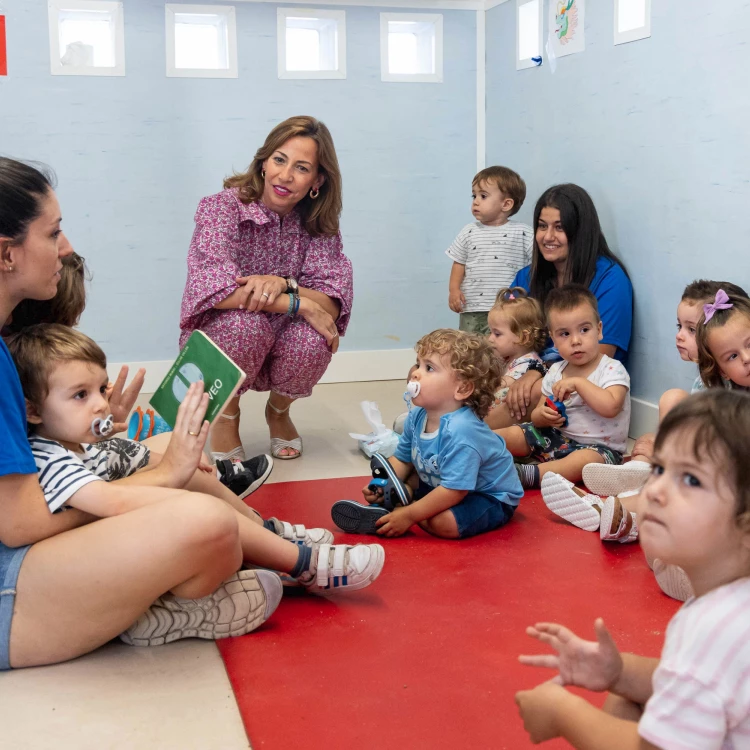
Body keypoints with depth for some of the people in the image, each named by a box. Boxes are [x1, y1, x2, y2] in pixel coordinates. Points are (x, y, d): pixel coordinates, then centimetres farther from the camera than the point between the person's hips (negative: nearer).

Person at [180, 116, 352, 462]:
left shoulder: (318, 225, -6)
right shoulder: (223, 206, -17)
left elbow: (333, 303, -17)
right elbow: (212, 286, -32)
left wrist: (283, 284, -37)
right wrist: (299, 303, -31)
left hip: (277, 352, 3)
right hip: (218, 347, -3)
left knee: (313, 338, -29)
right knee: (245, 321, -35)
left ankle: (279, 409, 7)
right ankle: (226, 413, -3)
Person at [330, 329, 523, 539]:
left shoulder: (459, 431, -35)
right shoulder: (417, 416, -8)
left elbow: (454, 491, -34)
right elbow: (402, 459, 7)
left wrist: (409, 516, -28)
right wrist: (381, 486, -13)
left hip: (492, 499, -9)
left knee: (443, 523, -32)